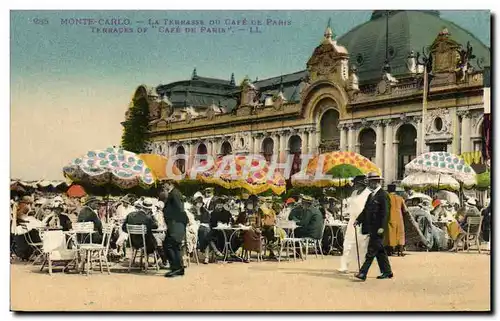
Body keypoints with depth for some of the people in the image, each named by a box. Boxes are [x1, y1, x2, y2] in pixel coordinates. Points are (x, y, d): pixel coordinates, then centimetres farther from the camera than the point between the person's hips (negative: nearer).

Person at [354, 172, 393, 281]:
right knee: (379, 251, 14)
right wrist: (358, 220, 8)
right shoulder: (371, 195, 16)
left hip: (378, 228, -9)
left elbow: (385, 212, -16)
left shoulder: (383, 195, -12)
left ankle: (363, 273, -12)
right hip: (371, 228, 9)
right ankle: (387, 272, 22)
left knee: (372, 251, -10)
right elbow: (366, 210, 19)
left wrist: (381, 227, -21)